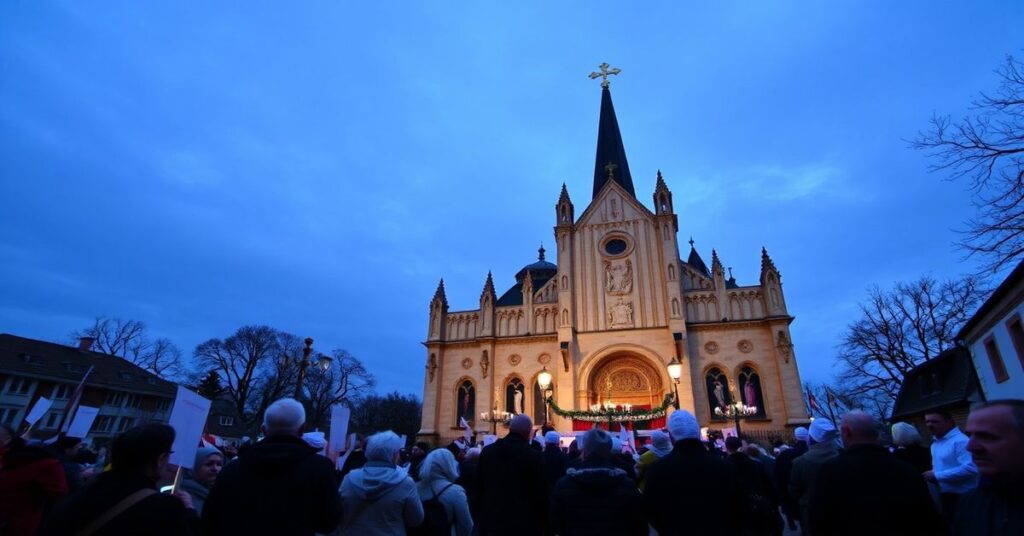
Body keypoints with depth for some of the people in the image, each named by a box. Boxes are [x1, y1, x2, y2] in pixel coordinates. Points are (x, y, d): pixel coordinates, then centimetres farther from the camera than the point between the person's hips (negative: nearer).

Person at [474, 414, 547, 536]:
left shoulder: (486, 451, 0)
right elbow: (540, 494, -11)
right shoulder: (533, 456, -15)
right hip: (523, 524, -4)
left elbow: (478, 487, 8)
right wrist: (542, 524, 3)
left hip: (491, 521, 4)